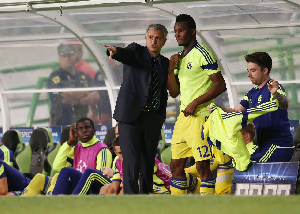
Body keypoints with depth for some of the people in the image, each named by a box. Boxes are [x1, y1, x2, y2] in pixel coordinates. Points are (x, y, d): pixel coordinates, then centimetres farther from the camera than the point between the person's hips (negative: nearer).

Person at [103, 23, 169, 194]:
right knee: (132, 161, -12)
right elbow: (127, 54, -21)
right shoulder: (136, 51, 2)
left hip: (153, 118, 5)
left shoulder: (165, 63, 16)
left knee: (149, 161, 7)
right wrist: (116, 51, -45)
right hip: (131, 115, -5)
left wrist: (162, 116, 9)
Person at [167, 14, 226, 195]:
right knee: (176, 165, 9)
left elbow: (220, 85, -14)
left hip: (200, 116, -9)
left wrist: (196, 102, -17)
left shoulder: (203, 54, -8)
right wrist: (171, 69, 3)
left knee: (202, 166, -10)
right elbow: (174, 92, 19)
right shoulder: (180, 58, 18)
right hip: (183, 117, 9)